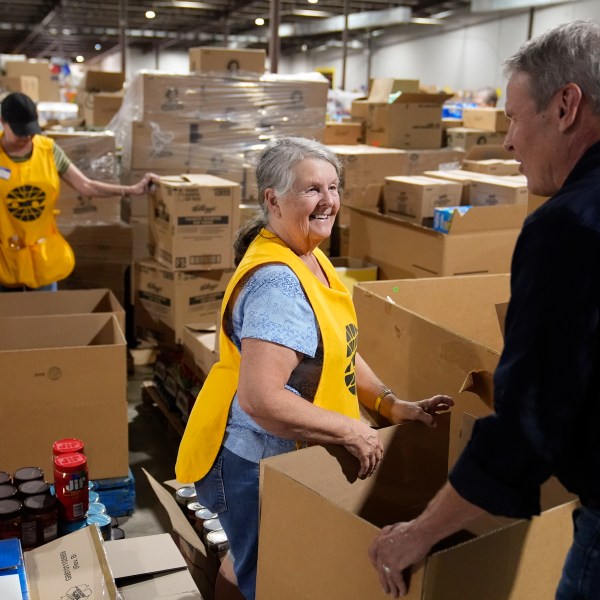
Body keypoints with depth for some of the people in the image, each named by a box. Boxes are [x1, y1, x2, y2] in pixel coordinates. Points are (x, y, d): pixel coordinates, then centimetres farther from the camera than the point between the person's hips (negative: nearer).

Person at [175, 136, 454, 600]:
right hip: (257, 466, -9)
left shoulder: (312, 258, 4)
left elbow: (338, 351, 13)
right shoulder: (276, 282, -27)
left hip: (292, 457, 9)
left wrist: (392, 405, 3)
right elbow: (260, 400, -33)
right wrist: (351, 431, -24)